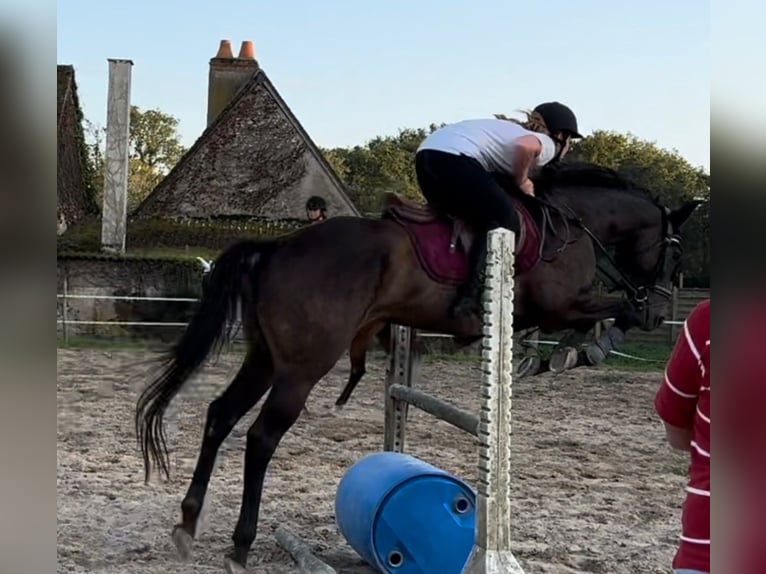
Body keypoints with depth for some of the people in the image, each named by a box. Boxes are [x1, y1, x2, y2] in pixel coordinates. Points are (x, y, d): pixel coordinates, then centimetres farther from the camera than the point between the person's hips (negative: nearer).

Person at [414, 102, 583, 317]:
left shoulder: (514, 128, 32)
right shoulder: (546, 143, 6)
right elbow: (524, 146, -16)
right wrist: (521, 181, 0)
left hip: (426, 153, 9)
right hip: (453, 158, -9)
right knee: (505, 221, -6)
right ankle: (470, 297, -18)